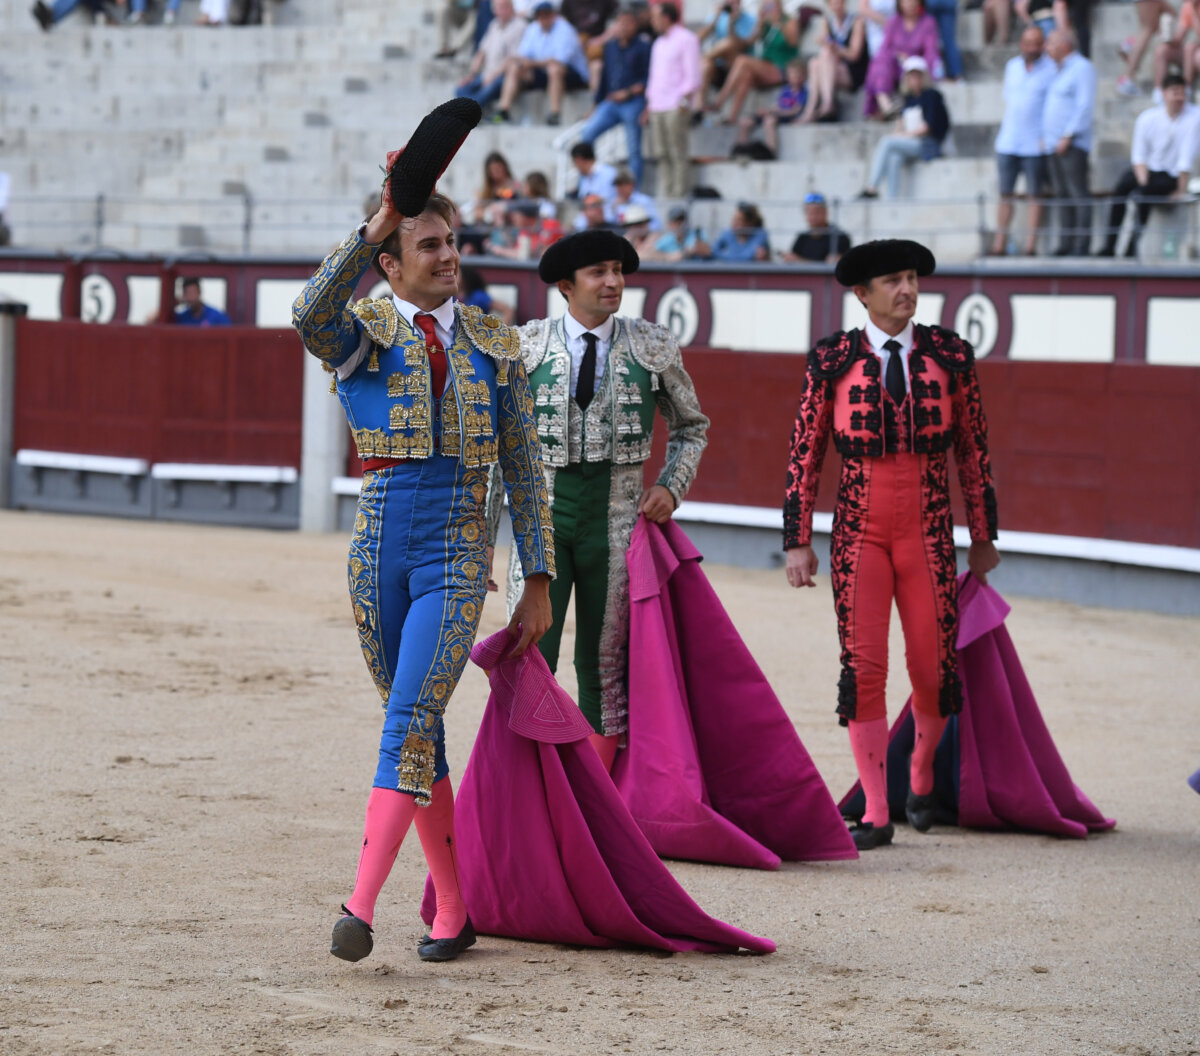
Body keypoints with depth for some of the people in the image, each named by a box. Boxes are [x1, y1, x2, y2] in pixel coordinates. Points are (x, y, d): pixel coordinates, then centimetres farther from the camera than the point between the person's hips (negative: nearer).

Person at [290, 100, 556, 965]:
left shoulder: (494, 345, 8)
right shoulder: (363, 333, 1)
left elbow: (525, 469, 10)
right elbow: (311, 316, -25)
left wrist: (539, 584, 7)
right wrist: (380, 221, -34)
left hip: (458, 559, -1)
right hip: (381, 551, 1)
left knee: (411, 720, -16)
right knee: (419, 729, 7)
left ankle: (362, 903, -22)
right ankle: (453, 907, 17)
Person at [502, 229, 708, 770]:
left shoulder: (654, 347, 4)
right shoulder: (528, 345, 2)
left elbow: (691, 426, 17)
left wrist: (671, 487, 0)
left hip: (617, 513, 1)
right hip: (542, 509, -1)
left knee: (604, 660, 7)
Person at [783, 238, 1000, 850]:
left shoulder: (950, 356, 2)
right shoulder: (832, 361, -1)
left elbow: (974, 450, 8)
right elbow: (804, 455, 3)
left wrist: (983, 539, 11)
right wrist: (797, 541, 0)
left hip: (928, 536, 1)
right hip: (859, 535, -1)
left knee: (932, 668, 2)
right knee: (864, 668, -7)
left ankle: (921, 779, 31)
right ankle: (875, 816, -1)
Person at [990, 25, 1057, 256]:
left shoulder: (1051, 69, -4)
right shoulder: (1012, 66, 12)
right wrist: (1004, 128, 12)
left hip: (1035, 145, -5)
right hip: (1007, 143, 5)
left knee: (1034, 195, -1)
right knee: (1005, 194, 6)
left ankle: (1031, 245, 1)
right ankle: (999, 245, 11)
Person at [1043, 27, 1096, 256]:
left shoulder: (1082, 68, -7)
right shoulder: (1059, 71, 21)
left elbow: (1085, 106, -14)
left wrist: (1068, 136, -19)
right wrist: (1045, 136, 16)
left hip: (1072, 144, -9)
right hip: (1053, 144, 9)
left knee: (1078, 193, -9)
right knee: (1060, 194, 7)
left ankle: (1081, 245, -11)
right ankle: (1065, 244, 8)